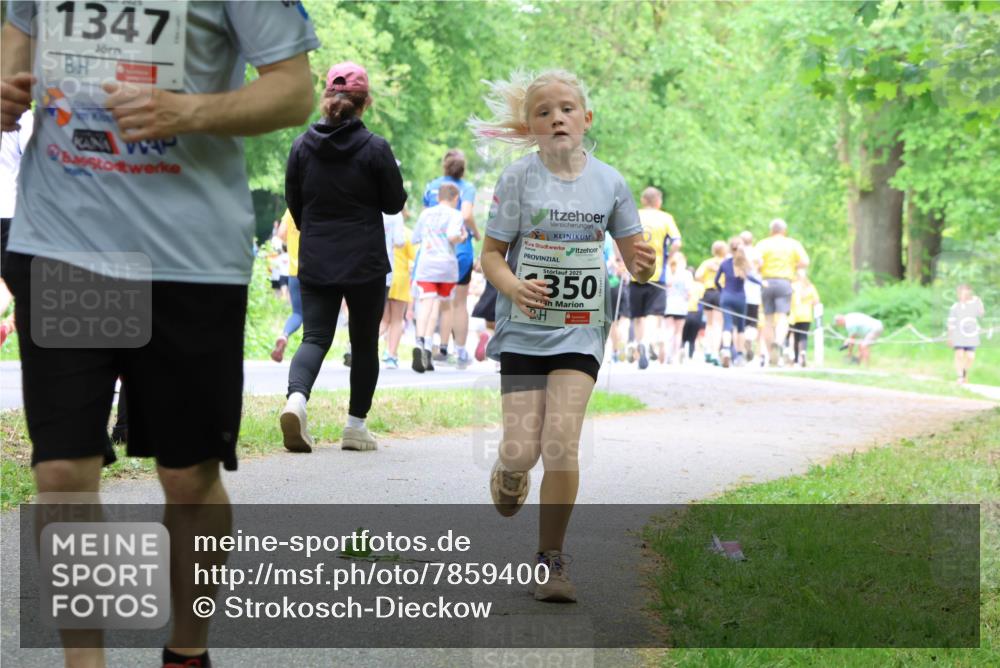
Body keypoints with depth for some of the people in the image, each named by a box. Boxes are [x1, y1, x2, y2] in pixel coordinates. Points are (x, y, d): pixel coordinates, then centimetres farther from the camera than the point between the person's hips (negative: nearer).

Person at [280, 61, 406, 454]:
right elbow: (394, 203, -2)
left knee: (315, 337, 3)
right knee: (364, 343, 11)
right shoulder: (375, 149, -10)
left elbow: (293, 201, 9)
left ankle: (296, 397, -26)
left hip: (315, 261, 2)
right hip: (365, 262, -2)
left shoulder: (302, 145, -1)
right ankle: (356, 426, 14)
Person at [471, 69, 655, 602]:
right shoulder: (519, 178, -4)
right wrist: (514, 287, -23)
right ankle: (508, 477, 35)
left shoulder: (608, 181, 2)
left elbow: (633, 255, 8)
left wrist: (642, 266, -16)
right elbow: (491, 254, -2)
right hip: (524, 326, -1)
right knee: (522, 449, -4)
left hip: (581, 330, 1)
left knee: (562, 443, -12)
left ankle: (551, 560, 3)